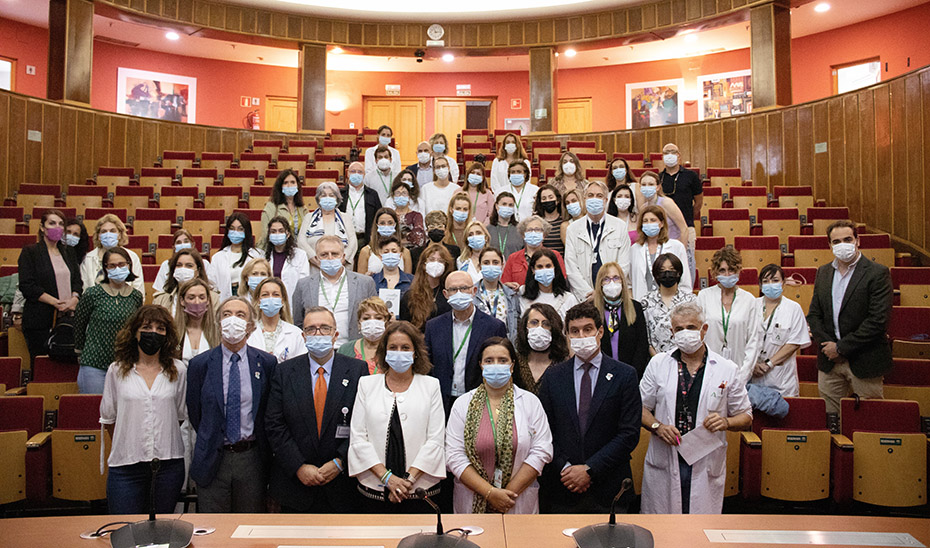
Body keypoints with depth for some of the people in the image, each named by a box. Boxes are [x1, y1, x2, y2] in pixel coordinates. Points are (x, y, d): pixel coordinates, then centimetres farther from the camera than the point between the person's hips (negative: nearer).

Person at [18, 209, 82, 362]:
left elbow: (77, 280, 12)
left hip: (68, 319, 4)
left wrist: (74, 299, -10)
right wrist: (56, 302, -15)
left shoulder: (69, 252, 17)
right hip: (40, 322, -4)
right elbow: (27, 286, -7)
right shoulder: (29, 252, 2)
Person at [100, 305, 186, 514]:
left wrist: (162, 441, 10)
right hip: (126, 464, 0)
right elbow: (108, 417, 10)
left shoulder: (178, 370, 3)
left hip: (168, 463, 1)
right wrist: (126, 446, 12)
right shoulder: (117, 370, 2)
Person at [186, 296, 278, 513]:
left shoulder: (267, 363, -2)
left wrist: (260, 445, 4)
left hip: (252, 458, 0)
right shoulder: (199, 364, -2)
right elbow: (194, 413, 6)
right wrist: (210, 443, 7)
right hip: (212, 461, 0)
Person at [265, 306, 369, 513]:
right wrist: (299, 466, -10)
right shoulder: (284, 371, 2)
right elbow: (274, 425, -2)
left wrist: (340, 462, -13)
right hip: (294, 482, 1)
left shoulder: (357, 370, -2)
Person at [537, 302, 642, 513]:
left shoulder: (625, 375, -2)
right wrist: (565, 468, -9)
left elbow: (629, 433, -7)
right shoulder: (553, 376, 5)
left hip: (608, 489, -1)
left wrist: (589, 469, -11)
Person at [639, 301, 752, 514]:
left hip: (707, 466, 0)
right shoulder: (658, 363, 5)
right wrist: (657, 426, -10)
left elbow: (745, 416, 9)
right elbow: (641, 407, 8)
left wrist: (726, 422, -11)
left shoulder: (727, 370, 3)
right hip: (664, 463, 1)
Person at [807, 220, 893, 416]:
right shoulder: (823, 272, 10)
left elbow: (879, 319, -14)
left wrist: (841, 347, -14)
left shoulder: (877, 273, -7)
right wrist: (826, 345, -6)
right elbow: (814, 314, 10)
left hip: (864, 363, -4)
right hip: (829, 362, 4)